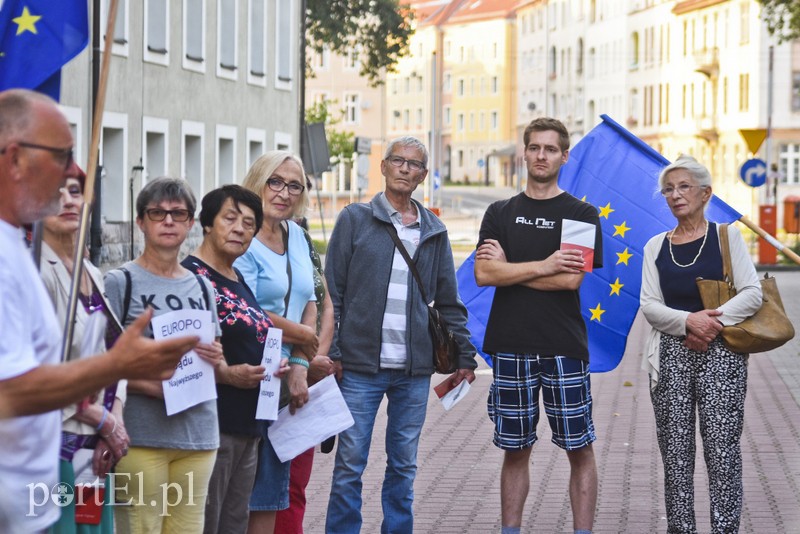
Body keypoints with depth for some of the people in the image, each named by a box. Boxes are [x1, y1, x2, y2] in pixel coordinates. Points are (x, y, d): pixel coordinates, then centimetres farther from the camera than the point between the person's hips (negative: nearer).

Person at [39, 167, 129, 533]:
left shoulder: (93, 275, 14)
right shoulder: (38, 270, -12)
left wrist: (114, 418, 0)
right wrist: (105, 420, -9)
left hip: (96, 448, 8)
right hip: (56, 445, -8)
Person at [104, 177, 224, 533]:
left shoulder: (202, 287, 16)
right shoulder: (120, 283, -1)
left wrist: (215, 359, -1)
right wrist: (151, 386, -18)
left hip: (198, 435, 5)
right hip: (141, 436, -5)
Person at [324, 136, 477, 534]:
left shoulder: (434, 232, 12)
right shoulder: (354, 219, 3)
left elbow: (449, 302, 16)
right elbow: (332, 291, 1)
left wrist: (465, 356, 11)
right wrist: (330, 353, -6)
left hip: (414, 370, 3)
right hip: (360, 366, -3)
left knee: (404, 465, 9)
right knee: (350, 465, 0)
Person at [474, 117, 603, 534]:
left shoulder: (582, 215, 3)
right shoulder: (501, 214, 10)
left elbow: (571, 279, -10)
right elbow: (483, 274, -3)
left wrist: (509, 268, -5)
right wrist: (543, 266, -10)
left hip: (564, 347, -2)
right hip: (510, 346, 2)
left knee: (579, 448, 0)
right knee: (515, 449, 9)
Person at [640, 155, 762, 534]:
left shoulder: (726, 236, 5)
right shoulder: (656, 246, 12)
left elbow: (752, 294, -3)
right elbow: (650, 306, 3)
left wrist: (712, 322, -15)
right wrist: (688, 321, -15)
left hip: (720, 354, -2)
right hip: (671, 356, 3)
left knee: (722, 451, -8)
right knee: (675, 454, 1)